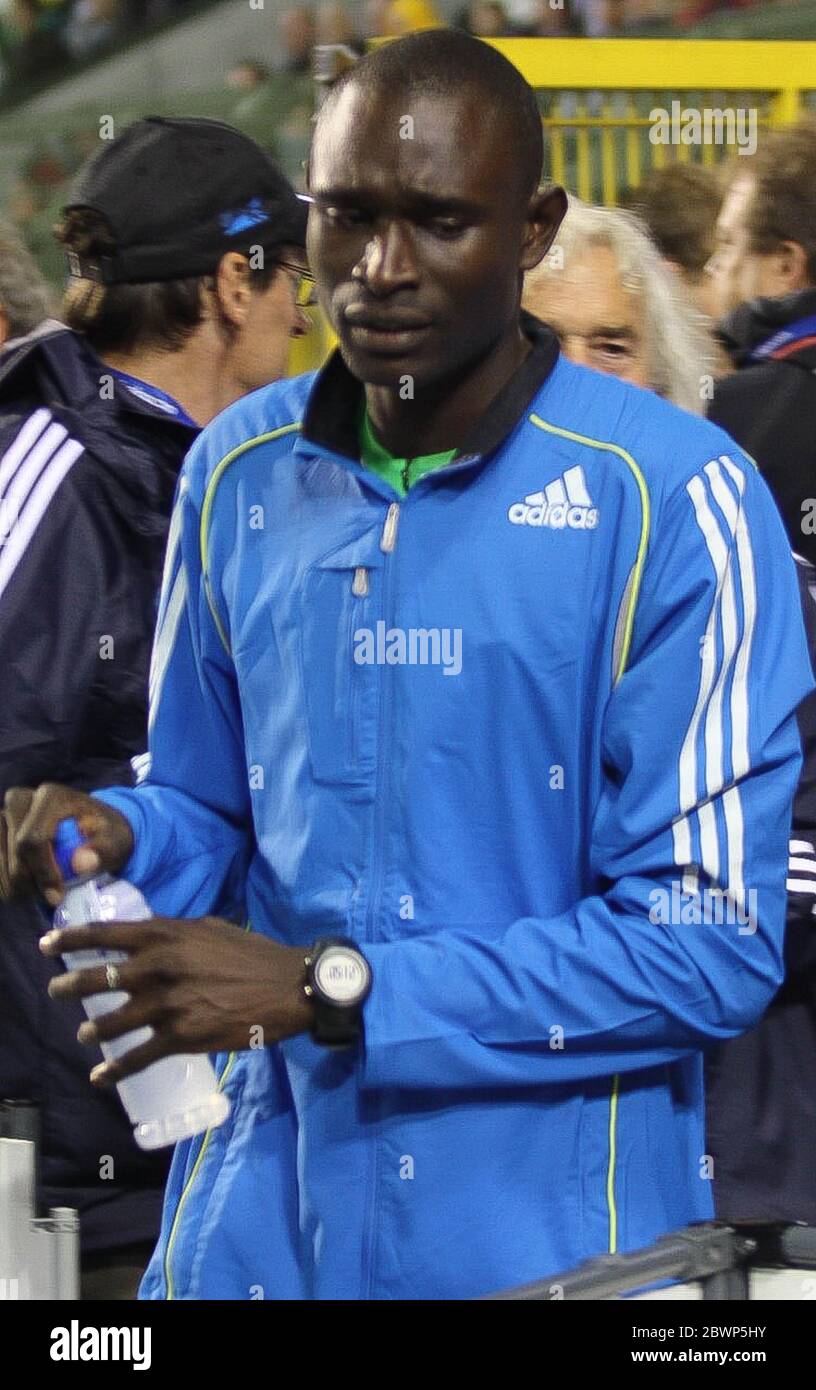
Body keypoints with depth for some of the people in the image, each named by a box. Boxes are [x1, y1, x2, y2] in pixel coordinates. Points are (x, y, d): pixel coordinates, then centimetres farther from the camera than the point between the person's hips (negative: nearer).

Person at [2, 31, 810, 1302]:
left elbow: (711, 946, -15)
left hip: (550, 1240, -4)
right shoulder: (240, 473, 4)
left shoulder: (674, 501, -13)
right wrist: (117, 841, -8)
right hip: (261, 1224, 4)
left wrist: (327, 990, -20)